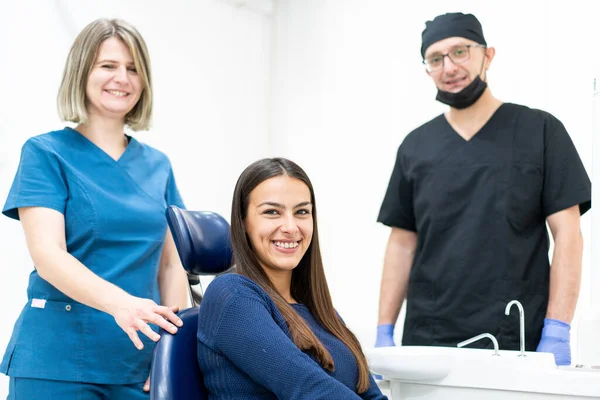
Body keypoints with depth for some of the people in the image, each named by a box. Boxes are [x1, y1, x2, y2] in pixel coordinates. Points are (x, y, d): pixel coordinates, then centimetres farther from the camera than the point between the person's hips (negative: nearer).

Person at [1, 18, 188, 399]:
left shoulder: (157, 165, 10)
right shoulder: (46, 153, -3)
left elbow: (172, 263, 12)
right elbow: (48, 256, -14)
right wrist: (119, 302, -31)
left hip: (141, 361, 4)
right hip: (58, 359, -4)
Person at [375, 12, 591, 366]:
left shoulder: (540, 131, 0)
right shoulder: (415, 147, 8)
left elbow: (567, 233, -4)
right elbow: (403, 243, 9)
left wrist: (557, 332, -12)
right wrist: (384, 332, 3)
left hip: (516, 342, -2)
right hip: (426, 342, 3)